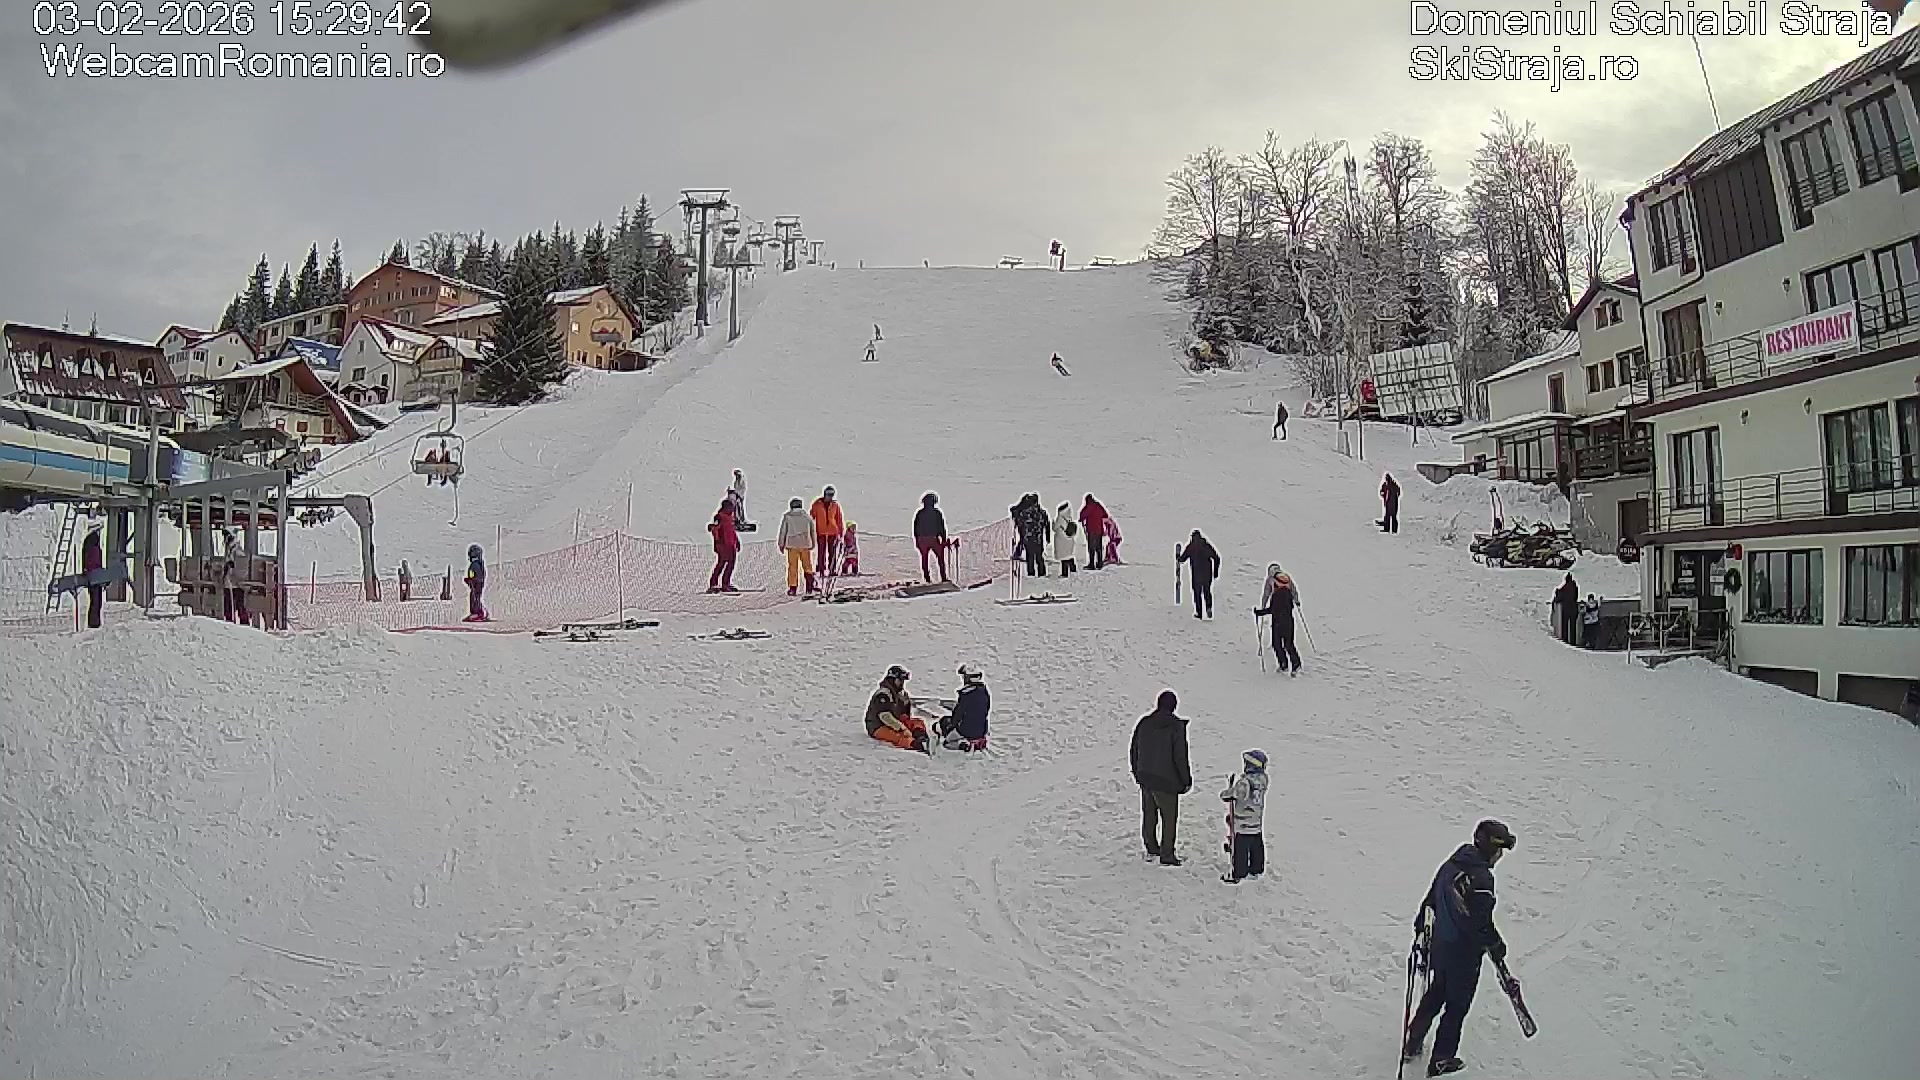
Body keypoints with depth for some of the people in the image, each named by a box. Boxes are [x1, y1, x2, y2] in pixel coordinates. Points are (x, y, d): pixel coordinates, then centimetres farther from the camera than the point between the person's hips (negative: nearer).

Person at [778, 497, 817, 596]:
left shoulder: (787, 517, -1)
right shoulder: (807, 516, 7)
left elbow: (783, 531, 2)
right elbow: (812, 531, 13)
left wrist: (781, 544, 13)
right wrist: (813, 544, 25)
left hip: (792, 544, -2)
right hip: (805, 544, 2)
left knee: (792, 567, 2)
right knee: (807, 566, 9)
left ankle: (793, 588, -1)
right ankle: (810, 586, 2)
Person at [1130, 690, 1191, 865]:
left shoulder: (1144, 723, 2)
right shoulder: (1176, 726, -15)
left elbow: (1134, 751, 10)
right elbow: (1180, 756, -14)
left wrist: (1137, 772, 23)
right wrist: (1186, 780, -3)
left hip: (1145, 778, 6)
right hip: (1166, 781, -6)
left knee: (1148, 814, 17)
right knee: (1169, 817, 6)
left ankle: (1151, 849, 28)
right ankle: (1167, 855, 9)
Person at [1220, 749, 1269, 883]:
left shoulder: (1244, 782, -23)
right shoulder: (1263, 779, -1)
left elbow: (1227, 796, -20)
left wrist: (1225, 794, 1)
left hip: (1243, 823, -7)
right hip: (1257, 822, 7)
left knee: (1240, 849, 1)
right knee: (1257, 847, 18)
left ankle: (1238, 874, 5)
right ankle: (1256, 870, 30)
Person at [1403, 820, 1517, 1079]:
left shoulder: (1451, 865, -1)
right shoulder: (1481, 878, -27)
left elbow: (1431, 899, 12)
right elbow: (1481, 923, -24)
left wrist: (1422, 924, 26)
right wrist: (1496, 947, -6)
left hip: (1440, 945, 8)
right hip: (1465, 953, -7)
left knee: (1436, 993, 25)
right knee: (1457, 1005, 11)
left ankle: (1412, 1044, 36)